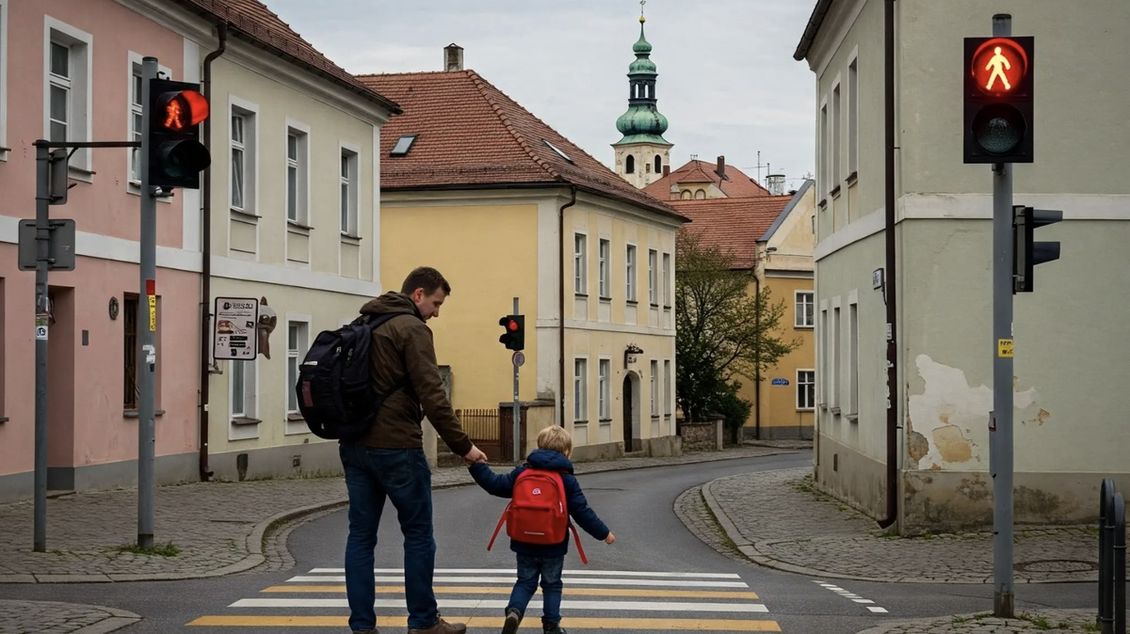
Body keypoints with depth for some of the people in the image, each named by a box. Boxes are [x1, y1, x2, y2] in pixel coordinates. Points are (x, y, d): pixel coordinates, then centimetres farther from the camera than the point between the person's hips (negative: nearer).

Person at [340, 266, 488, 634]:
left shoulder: (363, 325, 17)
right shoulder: (412, 328, -9)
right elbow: (432, 396, -16)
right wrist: (463, 446, -10)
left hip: (354, 446, 8)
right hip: (396, 447, -7)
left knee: (361, 535, 7)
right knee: (418, 535, 5)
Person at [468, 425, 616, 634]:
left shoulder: (522, 472, -2)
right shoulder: (567, 479, -7)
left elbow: (495, 484, 0)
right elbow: (581, 511, -7)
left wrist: (476, 467, 10)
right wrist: (603, 533, 2)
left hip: (524, 544, 2)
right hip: (553, 547, -2)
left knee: (525, 582, 13)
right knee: (552, 585, 14)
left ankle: (514, 612, -13)